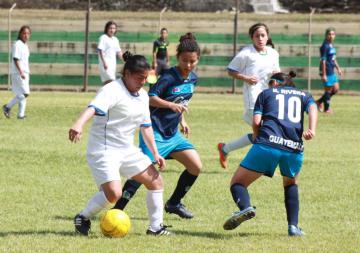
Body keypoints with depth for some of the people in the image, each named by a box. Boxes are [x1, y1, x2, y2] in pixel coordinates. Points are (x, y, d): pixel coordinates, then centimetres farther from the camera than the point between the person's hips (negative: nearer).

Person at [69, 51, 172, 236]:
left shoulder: (143, 95, 10)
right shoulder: (113, 90, -17)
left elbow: (146, 126, 21)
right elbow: (94, 107, -36)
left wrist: (155, 153, 18)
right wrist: (79, 124, -55)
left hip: (127, 150, 9)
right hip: (104, 150, -9)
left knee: (156, 181, 7)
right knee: (113, 193, -23)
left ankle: (156, 227, 19)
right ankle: (83, 218, 1)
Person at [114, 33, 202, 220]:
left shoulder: (192, 79, 8)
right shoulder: (169, 77, -16)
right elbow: (150, 98, -22)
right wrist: (171, 105, -32)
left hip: (173, 132, 8)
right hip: (156, 131, -8)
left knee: (196, 167, 2)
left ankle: (174, 203, 19)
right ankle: (117, 209, -9)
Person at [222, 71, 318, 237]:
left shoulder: (266, 93, 24)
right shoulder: (304, 95, 28)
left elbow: (256, 121, 9)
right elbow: (312, 108, 4)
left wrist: (256, 137, 25)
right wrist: (312, 130, -11)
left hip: (267, 144, -3)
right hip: (295, 148, 3)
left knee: (238, 182, 6)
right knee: (291, 184, 32)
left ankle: (245, 207, -27)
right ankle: (293, 225, 15)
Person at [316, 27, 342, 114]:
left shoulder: (331, 46, 12)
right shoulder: (325, 46, -16)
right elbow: (323, 61, -19)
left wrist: (338, 68, 25)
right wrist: (324, 74, -21)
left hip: (332, 72, 9)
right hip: (327, 72, -9)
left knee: (335, 89, 13)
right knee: (328, 90, -1)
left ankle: (319, 102, 23)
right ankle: (326, 109, 12)